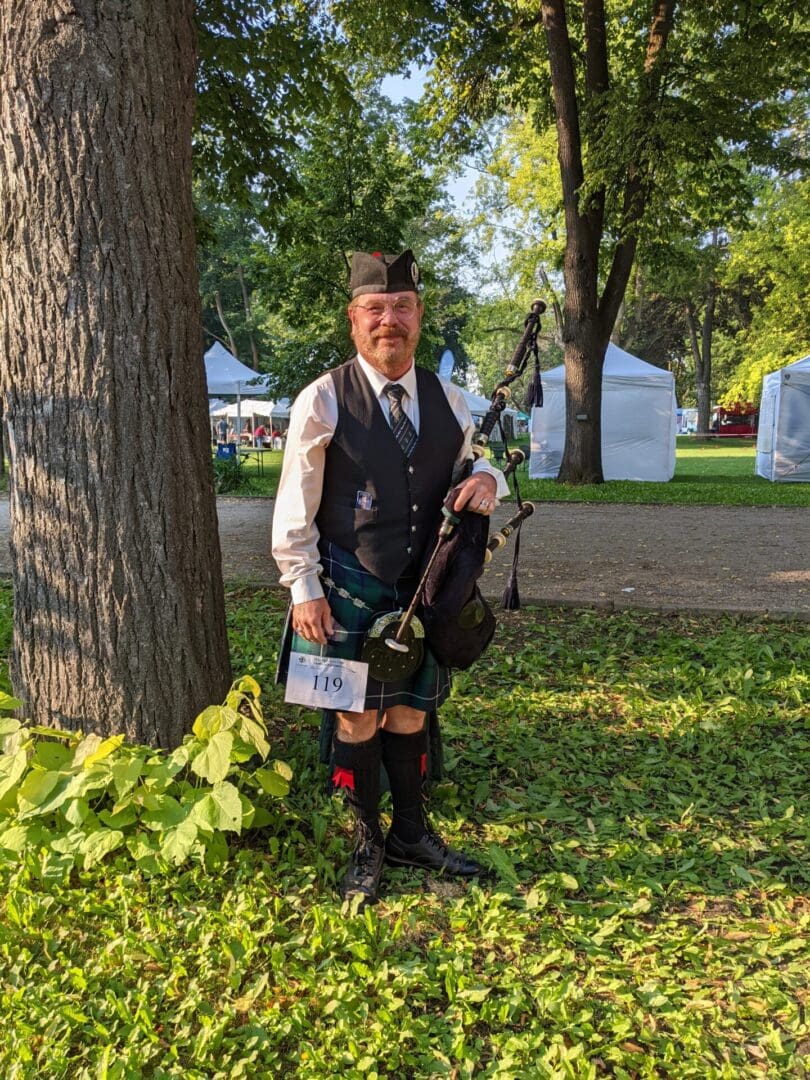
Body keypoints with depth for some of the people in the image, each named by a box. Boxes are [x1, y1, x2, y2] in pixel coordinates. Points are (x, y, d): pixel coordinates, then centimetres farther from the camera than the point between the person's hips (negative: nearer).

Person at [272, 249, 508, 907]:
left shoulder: (447, 401, 4)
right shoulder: (324, 401, -9)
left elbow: (472, 466, 18)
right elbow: (295, 508, -6)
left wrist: (487, 479, -7)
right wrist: (305, 590, -9)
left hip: (425, 588, 4)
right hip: (350, 592, -3)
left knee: (410, 713, 14)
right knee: (359, 719, 7)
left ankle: (411, 834, 34)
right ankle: (366, 846, 28)